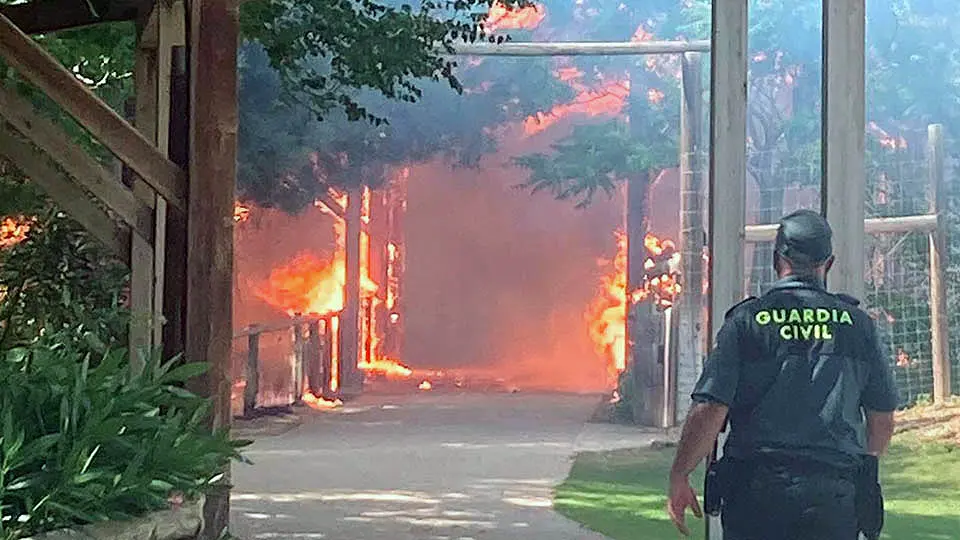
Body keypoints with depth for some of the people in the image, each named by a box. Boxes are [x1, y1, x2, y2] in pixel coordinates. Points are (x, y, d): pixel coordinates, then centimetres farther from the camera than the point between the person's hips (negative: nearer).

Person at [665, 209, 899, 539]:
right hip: (834, 497, 2)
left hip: (756, 491, -1)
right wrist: (860, 467, 30)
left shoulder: (746, 321, -2)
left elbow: (709, 410, -9)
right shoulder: (858, 324, 5)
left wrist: (679, 477, 3)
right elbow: (883, 420, 11)